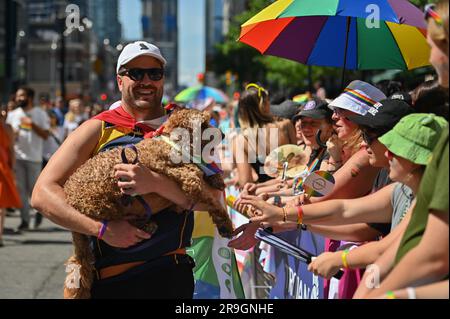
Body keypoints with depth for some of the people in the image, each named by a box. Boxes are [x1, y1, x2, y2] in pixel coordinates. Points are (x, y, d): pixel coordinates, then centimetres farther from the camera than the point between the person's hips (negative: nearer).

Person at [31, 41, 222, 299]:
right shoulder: (98, 130, 1)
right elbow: (43, 193, -7)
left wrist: (155, 183, -25)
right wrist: (102, 229, -18)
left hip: (170, 275, 1)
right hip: (110, 278, -1)